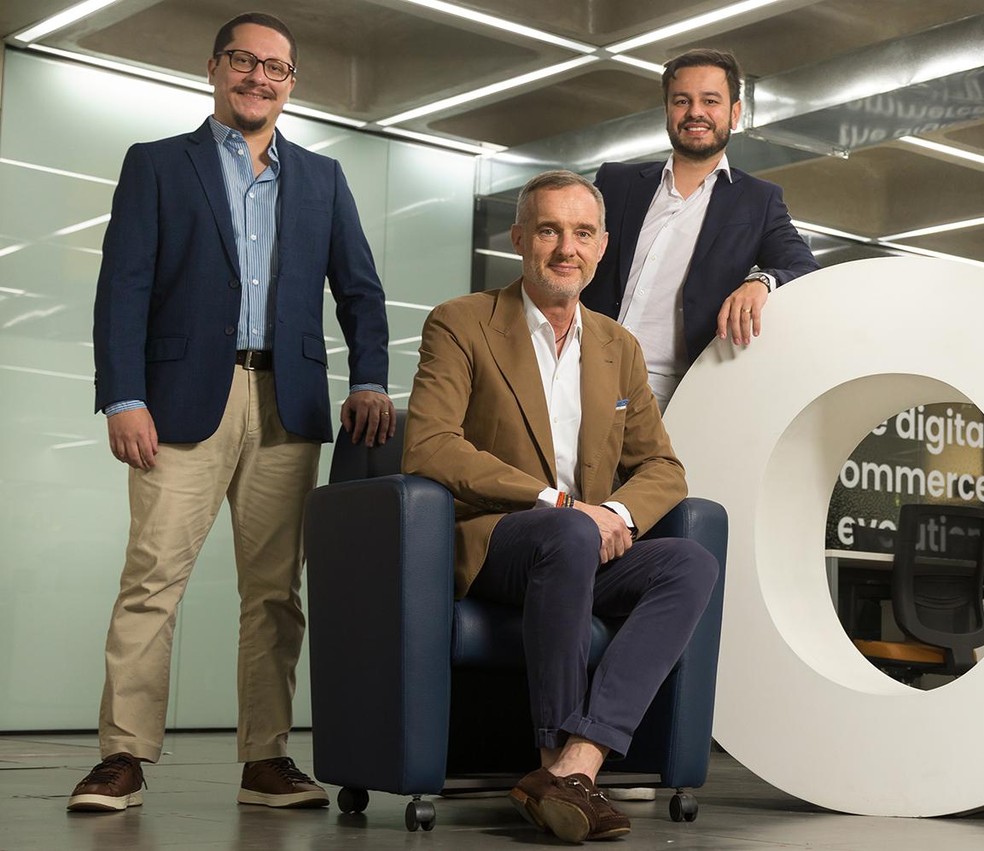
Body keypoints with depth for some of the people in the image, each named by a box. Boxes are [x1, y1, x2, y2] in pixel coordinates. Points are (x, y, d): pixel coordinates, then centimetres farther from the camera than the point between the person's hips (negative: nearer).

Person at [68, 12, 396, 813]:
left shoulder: (322, 179, 18)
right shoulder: (157, 165, 9)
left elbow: (359, 289, 13)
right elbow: (123, 289, 1)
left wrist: (371, 381, -3)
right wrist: (123, 398, -10)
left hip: (288, 407, 3)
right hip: (186, 400, -2)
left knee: (276, 588, 2)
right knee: (153, 575, -8)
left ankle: (267, 758, 7)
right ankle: (124, 757, -4)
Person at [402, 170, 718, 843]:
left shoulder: (619, 348, 18)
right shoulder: (462, 325, 1)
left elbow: (662, 468, 16)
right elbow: (428, 447, -12)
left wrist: (617, 512, -9)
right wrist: (557, 501, -19)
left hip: (587, 548, 5)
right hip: (486, 543, -5)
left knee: (694, 565, -24)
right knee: (570, 535, -37)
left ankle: (576, 763, -34)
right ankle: (560, 758, -28)